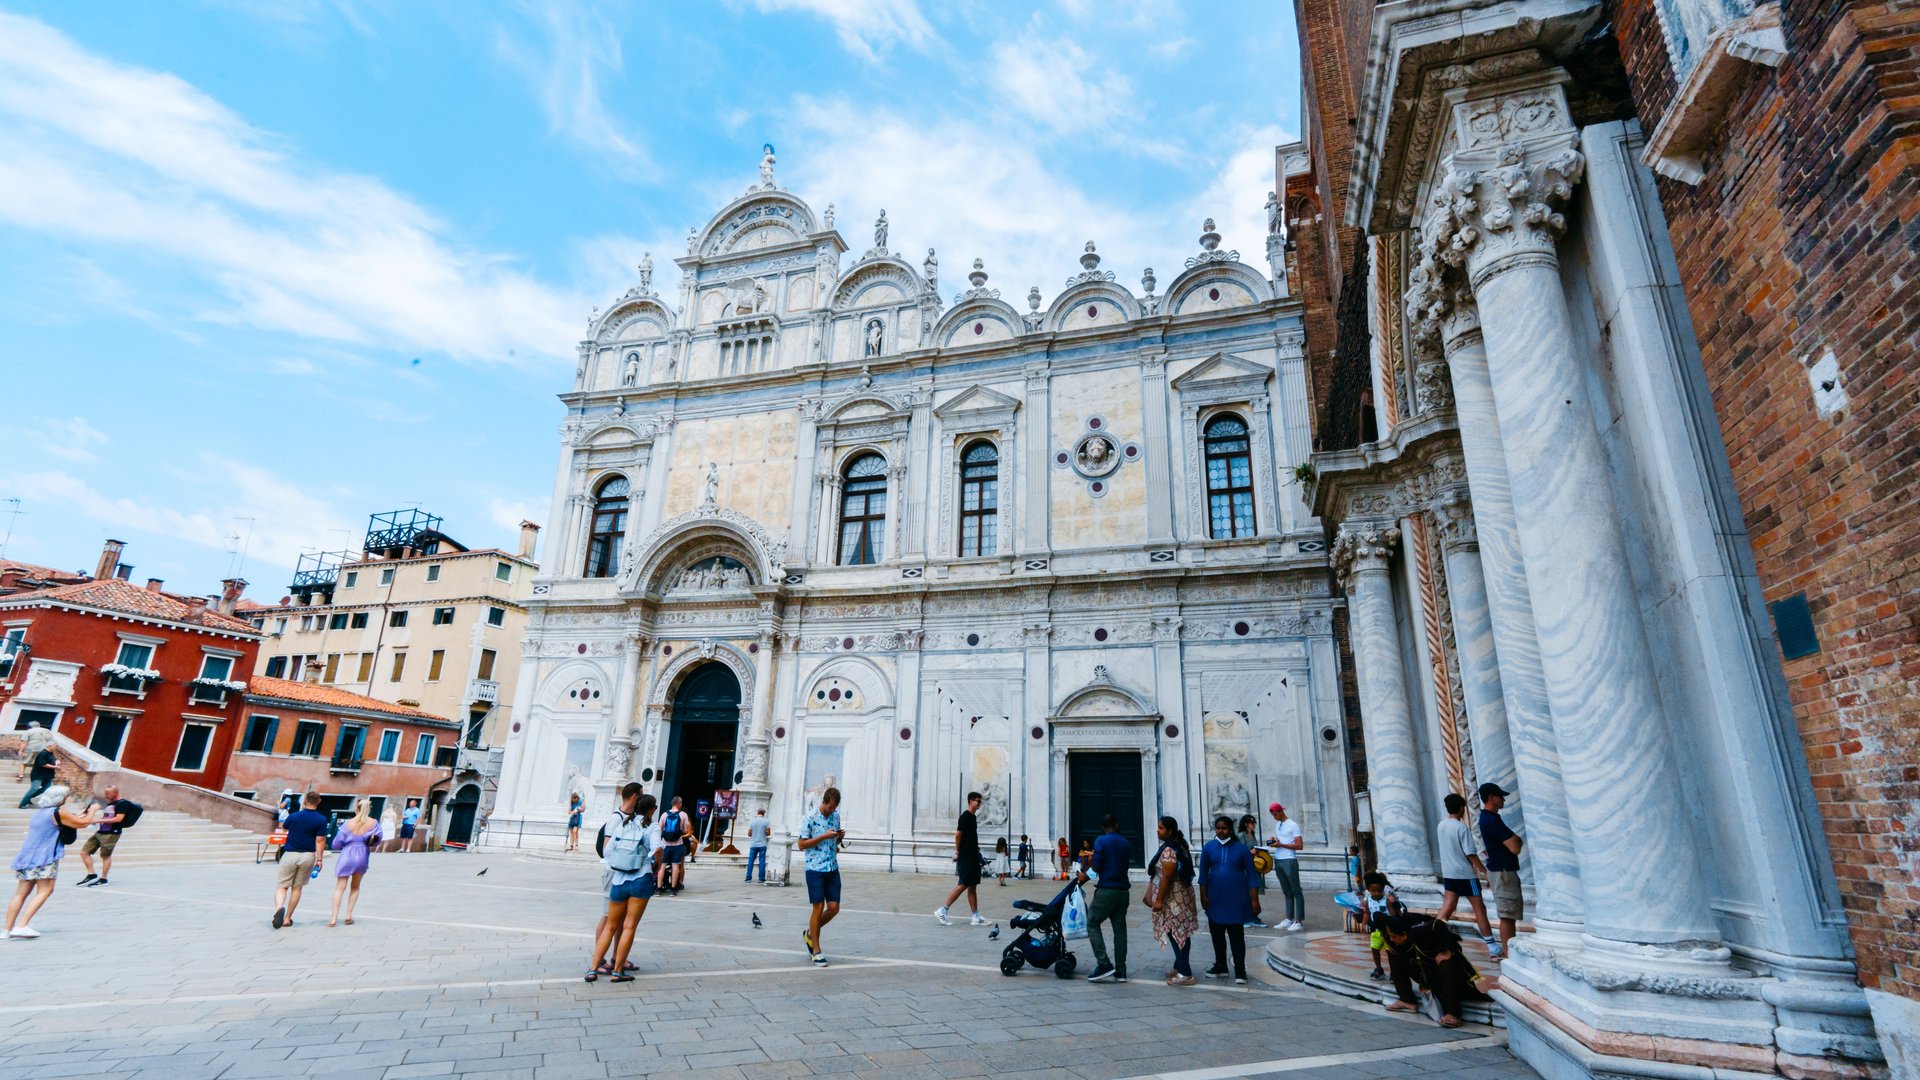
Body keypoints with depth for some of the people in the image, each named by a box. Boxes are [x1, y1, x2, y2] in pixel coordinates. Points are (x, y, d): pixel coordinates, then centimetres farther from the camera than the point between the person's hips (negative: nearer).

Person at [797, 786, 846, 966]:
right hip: (815, 869, -6)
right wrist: (824, 836, -19)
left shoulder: (836, 816, 8)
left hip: (833, 869, 6)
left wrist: (840, 837, -3)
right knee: (819, 908, -1)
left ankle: (810, 933, 28)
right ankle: (816, 950, 12)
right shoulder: (810, 819, -11)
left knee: (834, 908, 4)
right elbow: (801, 844, -11)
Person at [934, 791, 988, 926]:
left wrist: (977, 851, 16)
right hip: (965, 857, -9)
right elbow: (958, 834, -16)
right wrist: (957, 852, -12)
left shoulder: (973, 817, 15)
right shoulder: (965, 816, -13)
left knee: (973, 886, 9)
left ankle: (976, 916, 12)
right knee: (963, 885, -8)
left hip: (972, 857, 9)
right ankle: (942, 911, -3)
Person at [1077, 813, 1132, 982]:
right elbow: (1124, 865, 16)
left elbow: (1096, 867, -12)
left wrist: (1090, 861, 9)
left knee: (1092, 924, 3)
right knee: (1120, 929, 10)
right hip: (1122, 890, 6)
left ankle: (1104, 964, -6)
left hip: (1106, 890, -6)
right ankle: (1120, 971, 11)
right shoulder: (1126, 844, 10)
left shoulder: (1101, 841, -7)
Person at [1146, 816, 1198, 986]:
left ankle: (1185, 974, -3)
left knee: (1176, 933, -5)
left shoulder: (1169, 850, -20)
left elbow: (1166, 877, -23)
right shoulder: (1179, 846, 11)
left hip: (1173, 898, -10)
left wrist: (1159, 899, -20)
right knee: (1181, 933, 15)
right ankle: (1180, 967, 24)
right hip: (1181, 896, 10)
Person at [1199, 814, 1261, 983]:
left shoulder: (1240, 848, -5)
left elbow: (1250, 874, -3)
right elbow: (1203, 873, 3)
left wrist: (1254, 899, -5)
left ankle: (1240, 971, 9)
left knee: (1236, 935, 0)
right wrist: (1203, 896, -1)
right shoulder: (1209, 847, 0)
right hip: (1215, 898, 3)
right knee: (1217, 933, 12)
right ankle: (1220, 967, 27)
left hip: (1236, 898, -3)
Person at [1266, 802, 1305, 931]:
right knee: (1287, 892, 10)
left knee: (1296, 891, -3)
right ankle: (1289, 919, 13)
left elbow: (1300, 845, -12)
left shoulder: (1292, 825, -8)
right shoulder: (1277, 825, 15)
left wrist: (1281, 845, -19)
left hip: (1289, 861, -7)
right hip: (1278, 861, 7)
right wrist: (1274, 840, 5)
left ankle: (1300, 921, -3)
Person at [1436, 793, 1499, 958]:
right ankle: (1493, 946, 13)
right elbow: (1471, 854, -18)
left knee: (1446, 909, 6)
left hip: (1448, 874, 6)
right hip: (1465, 875, -6)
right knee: (1479, 909, 6)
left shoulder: (1441, 826, 5)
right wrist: (1485, 871, -9)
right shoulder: (1461, 827, -17)